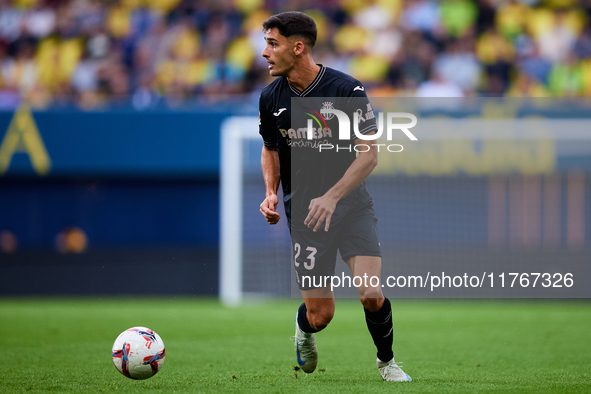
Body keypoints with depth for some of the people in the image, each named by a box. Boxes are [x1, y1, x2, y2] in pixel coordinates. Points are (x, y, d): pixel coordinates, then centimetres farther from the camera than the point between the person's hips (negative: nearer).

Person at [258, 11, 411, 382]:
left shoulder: (347, 89, -11)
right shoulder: (271, 97, 0)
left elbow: (369, 154, -10)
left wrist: (332, 196, -20)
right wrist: (272, 194, 0)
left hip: (352, 203, -2)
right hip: (304, 212, 2)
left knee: (372, 295, -17)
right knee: (321, 315, -4)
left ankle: (387, 361, 12)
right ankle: (304, 325, 34)